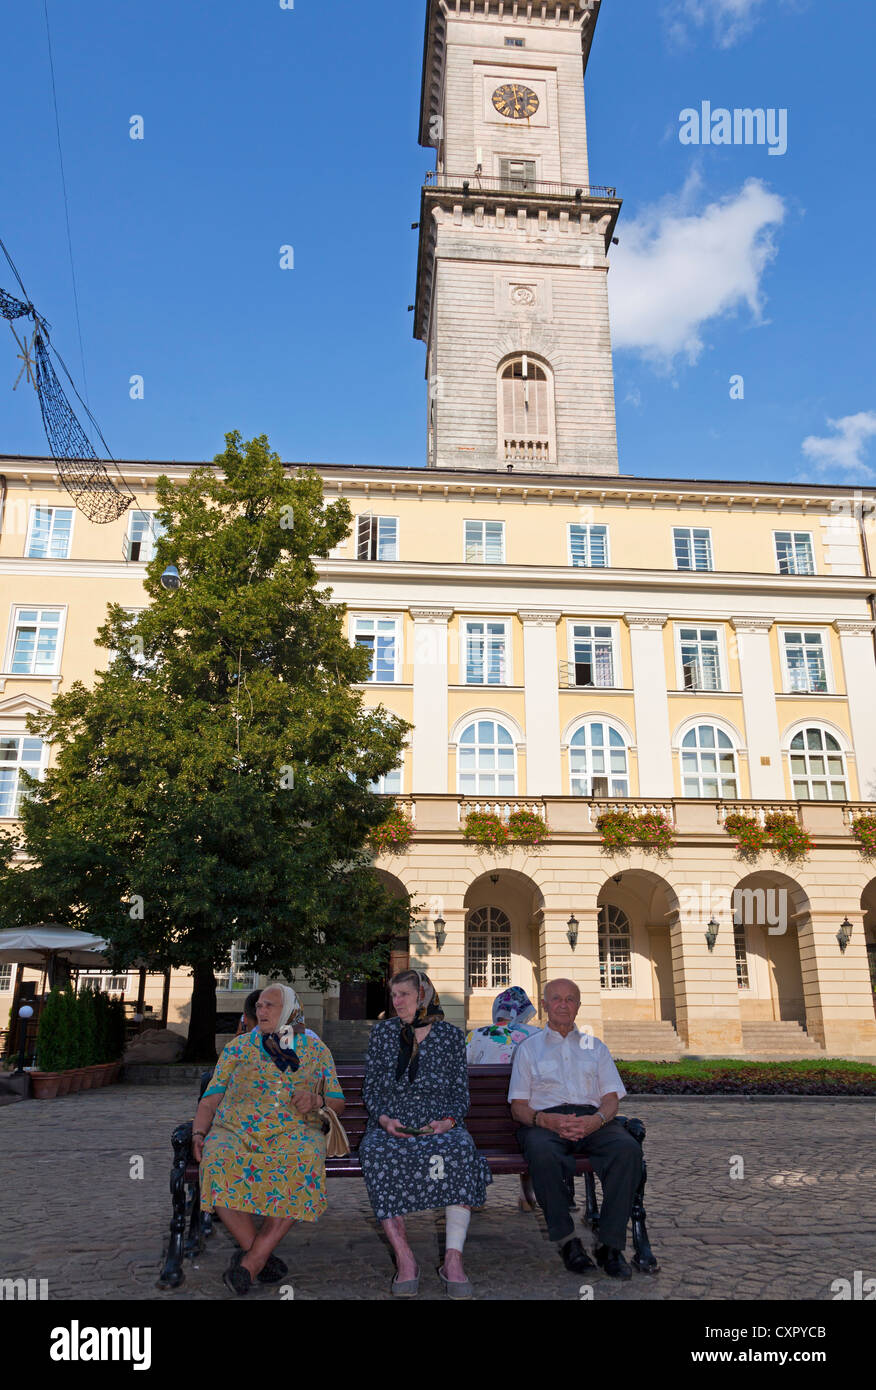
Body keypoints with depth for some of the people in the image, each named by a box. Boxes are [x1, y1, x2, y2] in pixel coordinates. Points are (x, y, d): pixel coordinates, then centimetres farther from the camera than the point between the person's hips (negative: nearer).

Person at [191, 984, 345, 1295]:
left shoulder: (316, 1050, 16)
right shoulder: (238, 1046, 17)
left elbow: (338, 1103, 17)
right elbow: (211, 1098, 13)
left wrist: (316, 1100, -4)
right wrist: (198, 1133, -5)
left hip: (294, 1133, -1)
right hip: (236, 1131, 1)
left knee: (306, 1160, -36)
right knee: (217, 1160, -34)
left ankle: (251, 1260, -28)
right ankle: (260, 1256, -20)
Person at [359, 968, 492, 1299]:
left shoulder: (451, 1035, 9)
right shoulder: (382, 1032, 12)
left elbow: (461, 1092, 9)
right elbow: (370, 1088, 12)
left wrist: (448, 1121, -11)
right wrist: (384, 1119, -7)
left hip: (439, 1125, -1)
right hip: (391, 1126, 1)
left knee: (461, 1148, -35)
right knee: (376, 1152, -34)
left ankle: (453, 1259, -34)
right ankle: (404, 1259, -32)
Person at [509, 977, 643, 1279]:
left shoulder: (595, 1046, 24)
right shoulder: (529, 1048, 19)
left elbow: (611, 1099, 13)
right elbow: (518, 1107, 10)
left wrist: (596, 1119, -12)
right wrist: (546, 1120, -13)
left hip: (593, 1120, 2)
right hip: (545, 1121, -1)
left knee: (628, 1149, -31)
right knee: (542, 1154, -37)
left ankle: (610, 1244, -22)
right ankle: (566, 1240, -20)